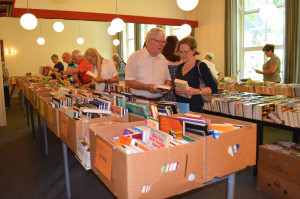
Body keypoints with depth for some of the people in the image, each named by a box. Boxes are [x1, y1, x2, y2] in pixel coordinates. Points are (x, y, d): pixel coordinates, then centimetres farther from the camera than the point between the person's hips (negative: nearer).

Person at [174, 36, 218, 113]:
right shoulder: (180, 67, 12)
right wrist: (176, 90, -2)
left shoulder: (201, 66, -7)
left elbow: (214, 88, -11)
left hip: (194, 107, -5)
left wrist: (196, 91, -22)